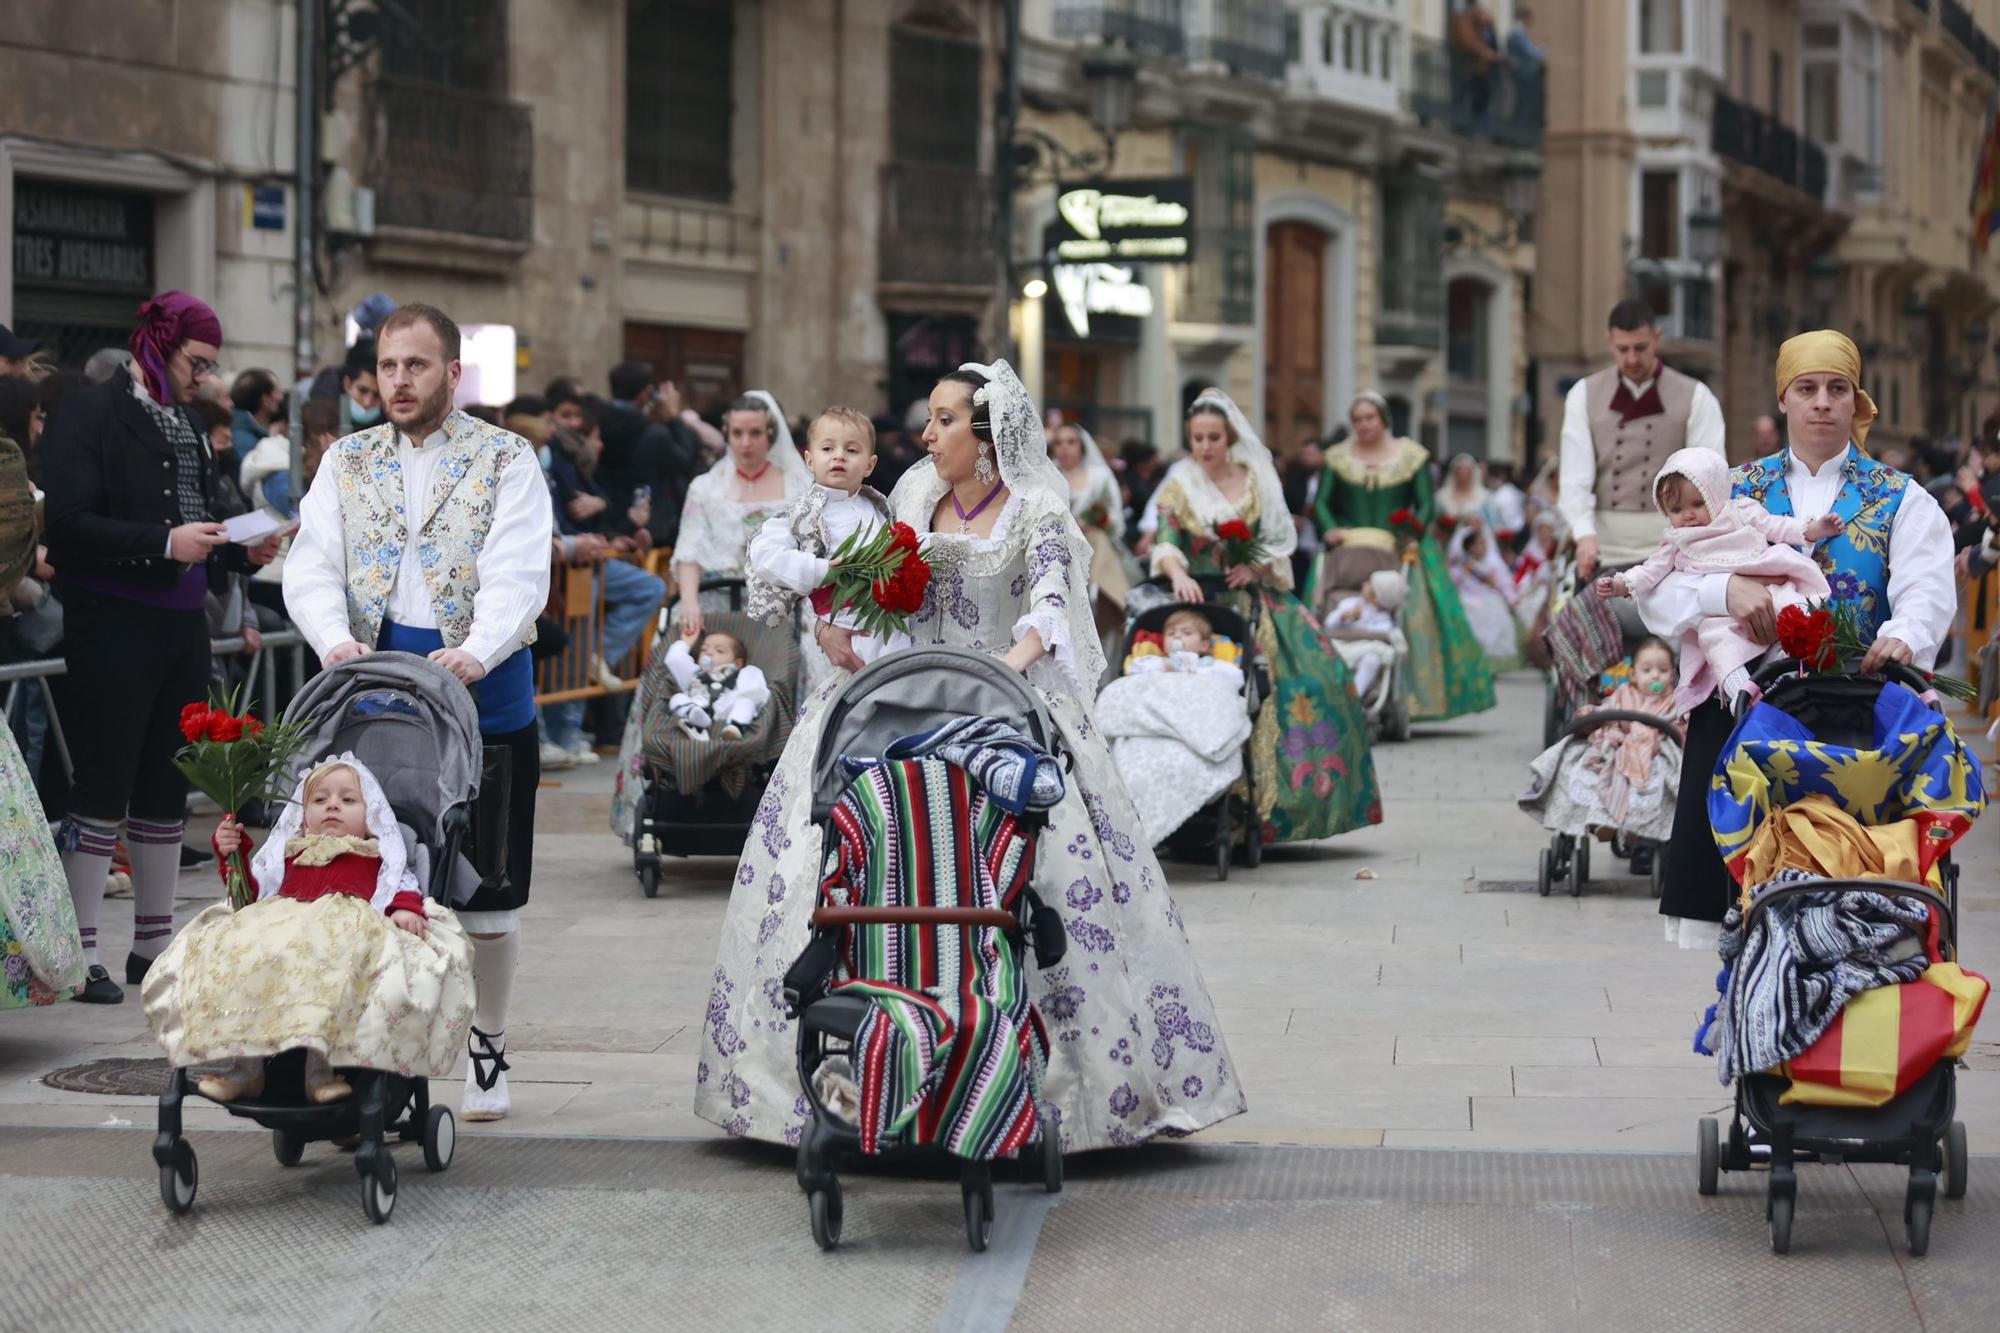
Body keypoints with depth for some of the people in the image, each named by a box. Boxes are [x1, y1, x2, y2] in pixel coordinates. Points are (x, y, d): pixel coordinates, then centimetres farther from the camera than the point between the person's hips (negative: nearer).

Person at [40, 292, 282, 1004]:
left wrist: (241, 550, 3)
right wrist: (163, 543, -21)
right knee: (103, 783, -6)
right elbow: (69, 524, -16)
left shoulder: (185, 428, 16)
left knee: (168, 784, 11)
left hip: (182, 625, 8)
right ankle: (81, 951, -2)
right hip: (111, 629, -8)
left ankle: (155, 940, 20)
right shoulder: (87, 415, -7)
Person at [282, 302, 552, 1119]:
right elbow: (311, 563, 0)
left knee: (488, 892, 4)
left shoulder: (505, 461, 1)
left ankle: (486, 1049, 18)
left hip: (483, 689, -2)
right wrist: (333, 638, -21)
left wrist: (477, 651, -31)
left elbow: (518, 574, -12)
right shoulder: (347, 462, 12)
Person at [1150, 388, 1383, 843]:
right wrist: (1177, 573, -29)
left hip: (1256, 597, 2)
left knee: (1316, 672, -12)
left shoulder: (1256, 480, 8)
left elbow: (1281, 540, 10)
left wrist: (1255, 566, -10)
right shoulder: (1179, 485, 4)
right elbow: (1166, 542, -8)